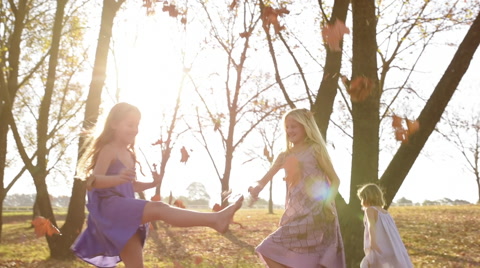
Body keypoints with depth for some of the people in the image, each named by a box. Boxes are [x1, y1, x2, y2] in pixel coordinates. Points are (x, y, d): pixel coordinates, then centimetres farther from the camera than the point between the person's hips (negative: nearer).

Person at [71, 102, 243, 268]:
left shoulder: (129, 154, 20)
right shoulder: (108, 150, -6)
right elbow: (93, 181, -20)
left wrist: (153, 183, 11)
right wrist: (118, 178, -39)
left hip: (124, 213, 9)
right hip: (110, 208, -9)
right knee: (158, 209, -27)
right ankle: (216, 219, -42)